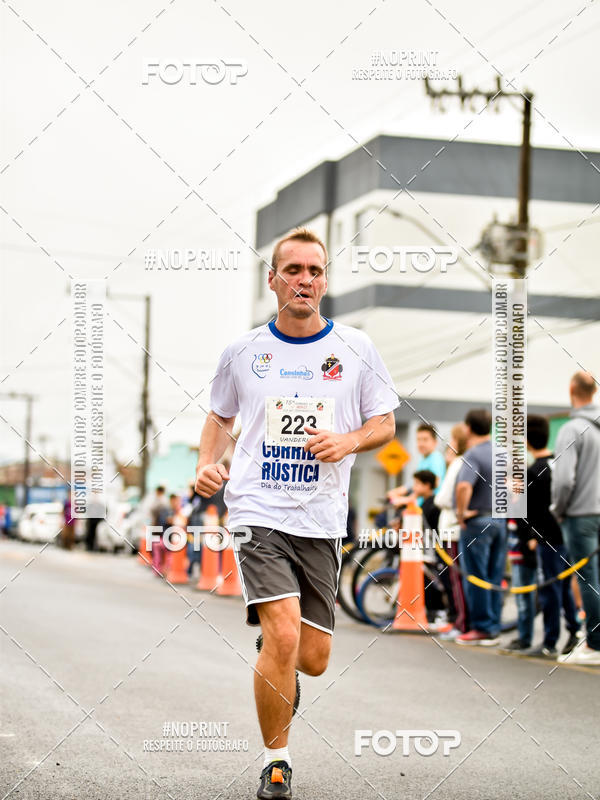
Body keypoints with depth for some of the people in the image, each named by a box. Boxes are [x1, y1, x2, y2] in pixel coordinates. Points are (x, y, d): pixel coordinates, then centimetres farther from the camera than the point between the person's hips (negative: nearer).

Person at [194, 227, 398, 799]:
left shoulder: (355, 348, 5)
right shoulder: (242, 352, 6)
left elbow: (384, 423, 11)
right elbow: (220, 415, 21)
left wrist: (347, 441, -9)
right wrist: (208, 464, 2)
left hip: (322, 520, 2)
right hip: (257, 512, -2)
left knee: (313, 659, 4)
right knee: (283, 636, -19)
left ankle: (272, 661, 43)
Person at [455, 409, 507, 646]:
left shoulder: (473, 455, -15)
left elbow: (464, 487, -31)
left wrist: (462, 513, -19)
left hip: (477, 521, -7)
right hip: (501, 520, 7)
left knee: (476, 578, 0)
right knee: (495, 578, 11)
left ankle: (482, 628, 1)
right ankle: (494, 628, 14)